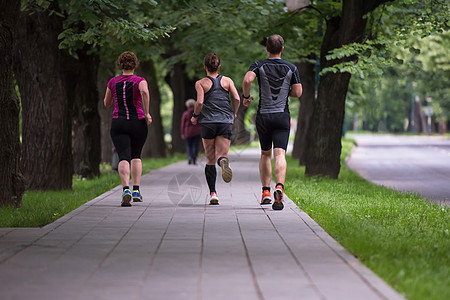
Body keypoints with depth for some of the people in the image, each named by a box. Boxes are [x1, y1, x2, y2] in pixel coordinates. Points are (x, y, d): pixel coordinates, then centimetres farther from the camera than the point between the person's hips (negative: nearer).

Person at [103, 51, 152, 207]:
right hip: (138, 123, 0)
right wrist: (147, 113, -16)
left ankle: (126, 190, -30)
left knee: (124, 157, -8)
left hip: (118, 124, 0)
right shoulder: (140, 81, -1)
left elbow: (106, 103, 16)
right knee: (136, 156, 19)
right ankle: (136, 191, 13)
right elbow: (145, 92, -24)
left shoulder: (113, 82, 5)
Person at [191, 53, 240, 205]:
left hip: (208, 122, -1)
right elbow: (237, 99, -1)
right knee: (221, 154, -3)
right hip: (225, 122, 1)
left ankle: (213, 193, 1)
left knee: (210, 160, 8)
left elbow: (199, 102, -10)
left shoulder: (201, 83, 1)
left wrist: (195, 116, 6)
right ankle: (224, 161, -42)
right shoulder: (227, 81, 8)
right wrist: (233, 114, 15)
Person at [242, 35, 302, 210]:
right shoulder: (291, 68, 3)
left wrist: (246, 96, -3)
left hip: (263, 116, 1)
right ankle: (279, 187, -33)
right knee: (280, 154, -10)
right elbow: (297, 92, -1)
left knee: (265, 154, 18)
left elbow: (247, 79, -20)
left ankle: (266, 192, 16)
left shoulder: (259, 66, 0)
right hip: (282, 116, -1)